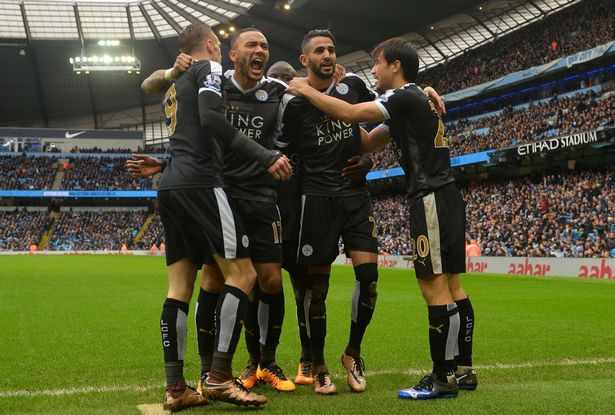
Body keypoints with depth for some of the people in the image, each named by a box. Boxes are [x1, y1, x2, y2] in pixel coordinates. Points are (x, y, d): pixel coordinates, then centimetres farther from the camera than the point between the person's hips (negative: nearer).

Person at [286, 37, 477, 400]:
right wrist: (337, 92, 19)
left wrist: (307, 91, -3)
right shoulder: (415, 101, 21)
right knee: (451, 287, 10)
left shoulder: (406, 97, -9)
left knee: (435, 288, -9)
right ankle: (462, 370, 15)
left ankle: (444, 378, -6)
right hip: (445, 198, 10)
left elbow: (350, 114, -16)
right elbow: (368, 142, 23)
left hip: (431, 200, -10)